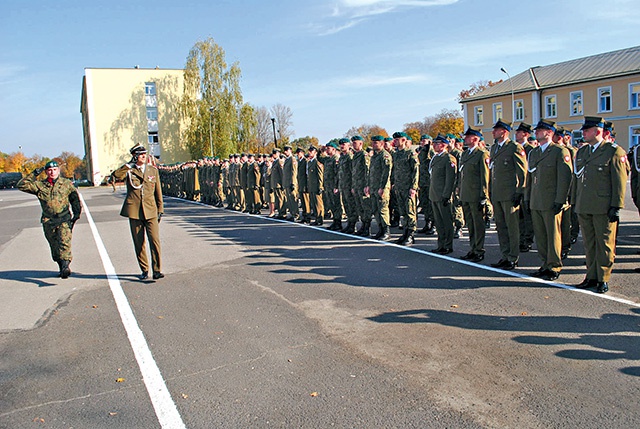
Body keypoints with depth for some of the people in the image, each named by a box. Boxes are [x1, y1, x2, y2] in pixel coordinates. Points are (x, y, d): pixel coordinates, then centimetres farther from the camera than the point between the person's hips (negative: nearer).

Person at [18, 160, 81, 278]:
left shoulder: (67, 184, 7)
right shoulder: (40, 185, 8)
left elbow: (75, 199, 13)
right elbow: (21, 185, 3)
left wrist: (76, 214, 5)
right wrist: (34, 174, -2)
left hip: (64, 220, -2)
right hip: (48, 221, 3)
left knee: (64, 242, -19)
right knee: (54, 246, 7)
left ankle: (66, 266, -28)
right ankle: (61, 268, 17)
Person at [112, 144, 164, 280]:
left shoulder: (153, 170, 11)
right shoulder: (129, 170, 5)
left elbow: (158, 191, 14)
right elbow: (116, 175, -19)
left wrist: (160, 209, 11)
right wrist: (130, 164, -13)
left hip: (150, 210, 0)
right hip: (134, 211, 0)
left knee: (155, 240, -11)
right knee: (139, 243, 6)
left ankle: (157, 270, -5)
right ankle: (144, 270, 17)